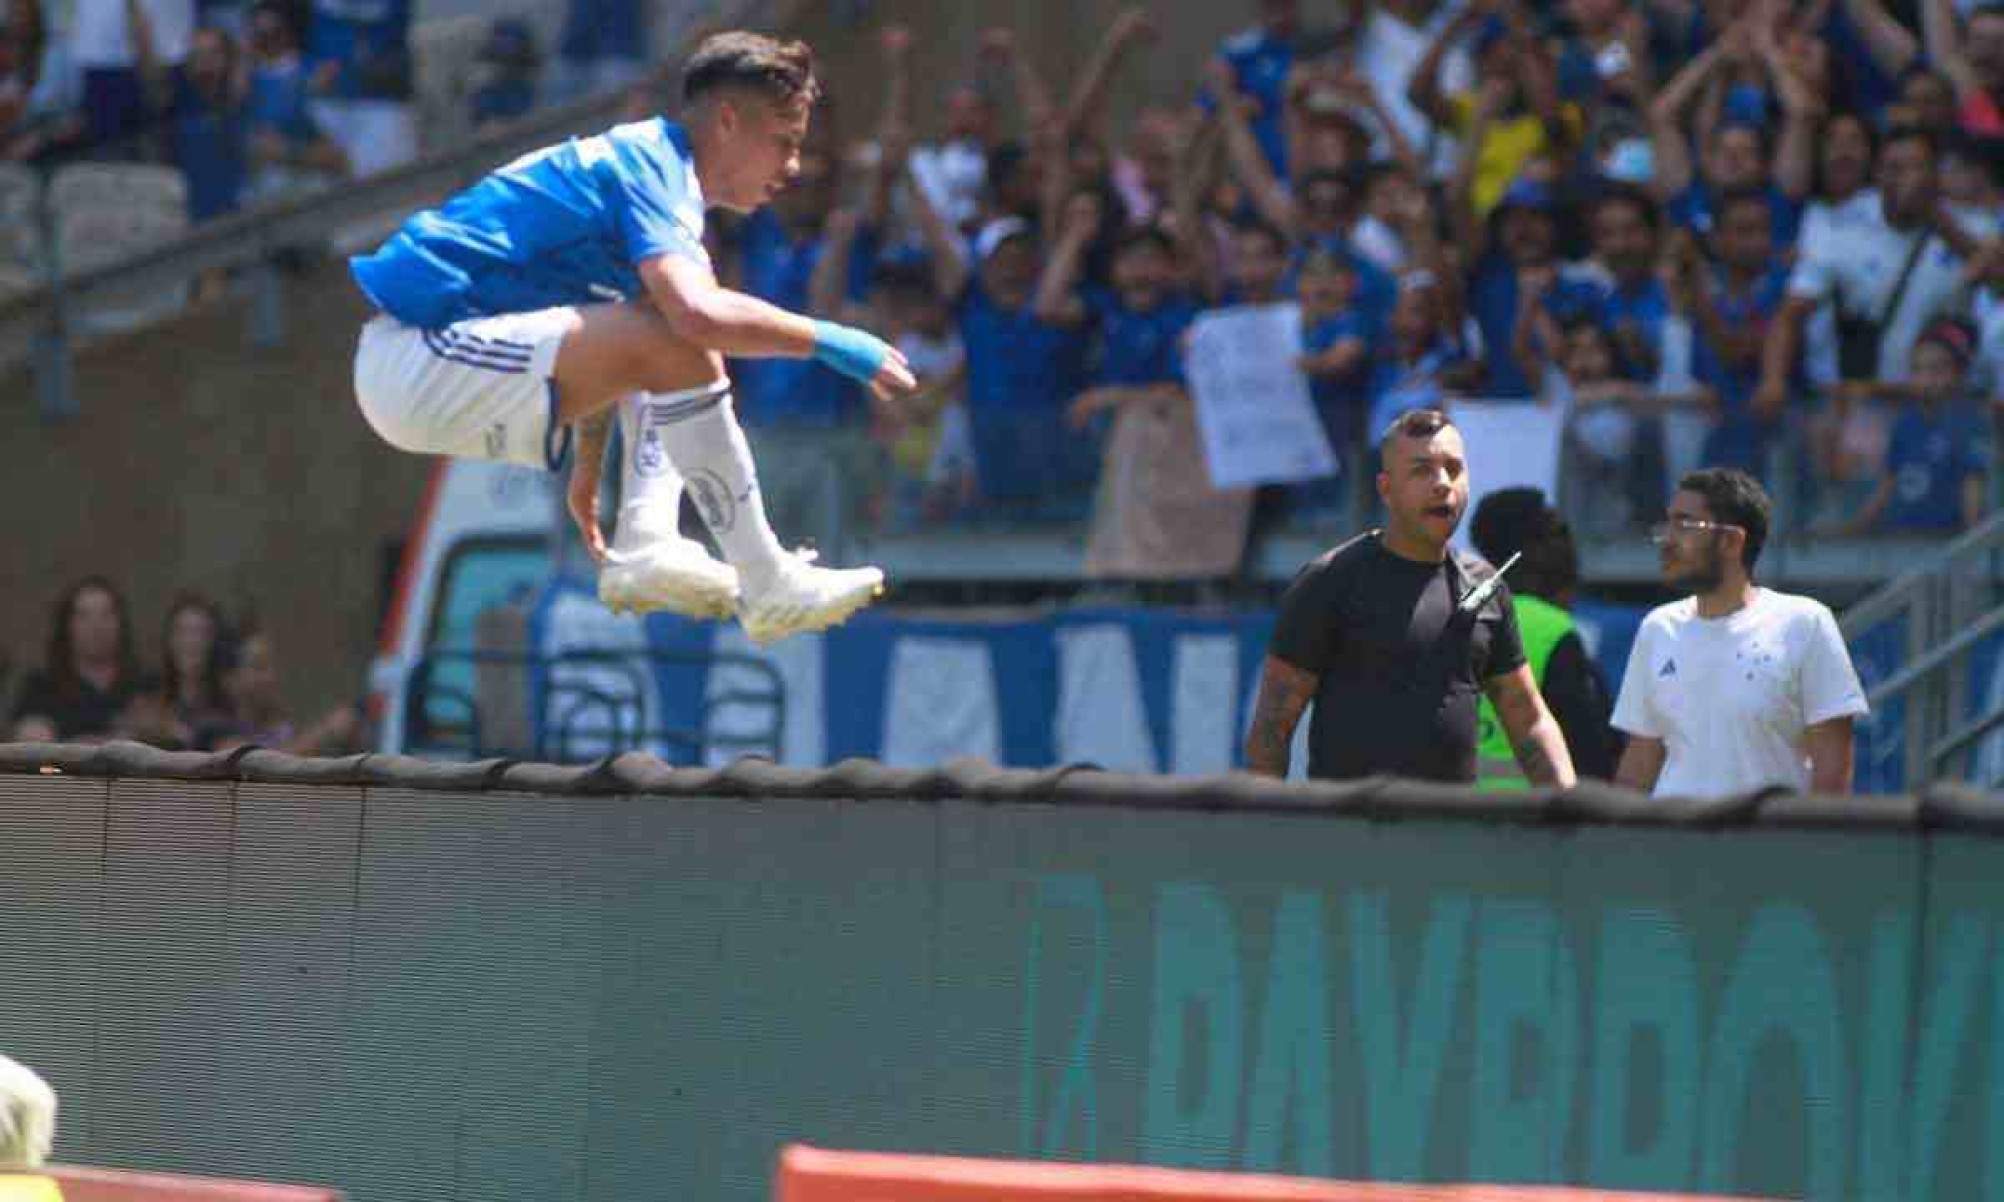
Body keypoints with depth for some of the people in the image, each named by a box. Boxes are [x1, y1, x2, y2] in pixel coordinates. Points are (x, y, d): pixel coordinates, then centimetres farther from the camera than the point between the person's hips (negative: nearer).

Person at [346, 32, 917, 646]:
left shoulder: (648, 160, 18)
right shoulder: (649, 166, -13)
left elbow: (609, 351, 31)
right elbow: (701, 314, -32)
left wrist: (588, 471, 38)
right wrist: (831, 342, -20)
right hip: (413, 363, -11)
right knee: (677, 343, -24)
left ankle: (646, 548, 2)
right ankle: (771, 589, -19)